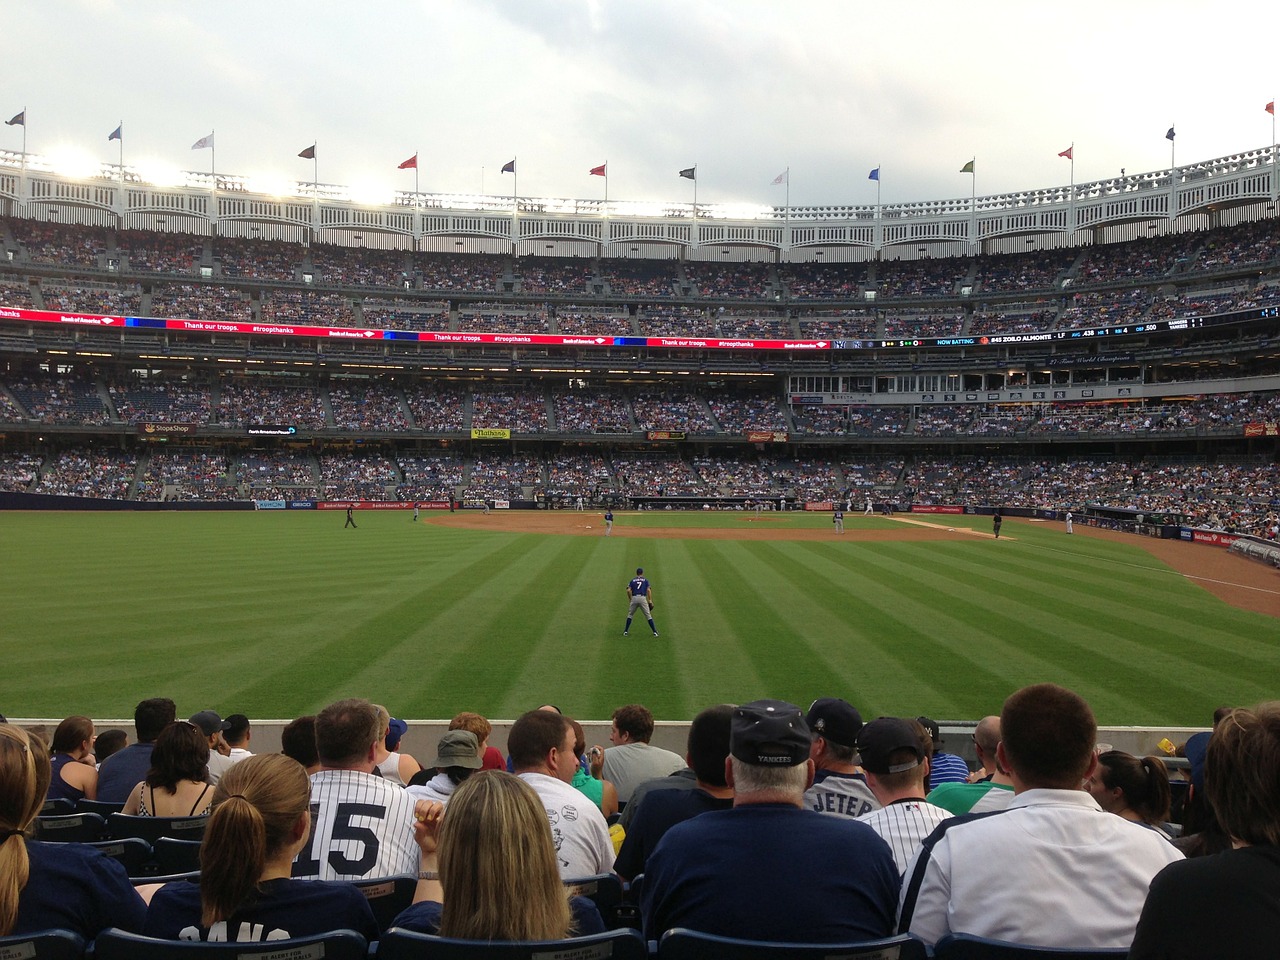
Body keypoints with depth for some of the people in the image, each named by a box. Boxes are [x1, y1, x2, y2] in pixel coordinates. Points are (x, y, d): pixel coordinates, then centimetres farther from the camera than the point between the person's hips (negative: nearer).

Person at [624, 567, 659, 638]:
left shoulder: (632, 580, 15)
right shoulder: (645, 580, 13)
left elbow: (628, 590, 2)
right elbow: (648, 590, -1)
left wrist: (630, 599, 12)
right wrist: (650, 601, -2)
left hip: (634, 598, 1)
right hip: (643, 598, -1)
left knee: (630, 615, 15)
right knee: (648, 615, 2)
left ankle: (626, 631, 12)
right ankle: (655, 632, -1)